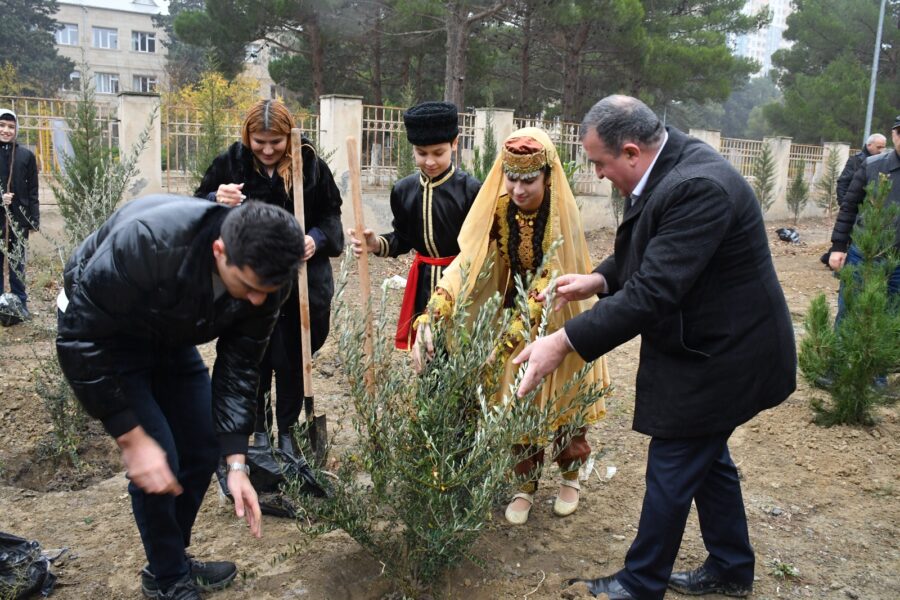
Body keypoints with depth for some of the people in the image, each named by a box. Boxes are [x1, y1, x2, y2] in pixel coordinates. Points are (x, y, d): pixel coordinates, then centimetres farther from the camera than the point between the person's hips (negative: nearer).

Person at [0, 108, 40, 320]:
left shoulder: (26, 155, 2)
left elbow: (32, 190, 4)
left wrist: (34, 219, 0)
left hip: (19, 217, 0)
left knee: (17, 263, 9)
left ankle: (20, 303, 18)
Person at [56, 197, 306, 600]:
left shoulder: (264, 279, -24)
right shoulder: (148, 242, -41)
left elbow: (238, 367, -13)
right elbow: (80, 339, -32)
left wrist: (237, 462, -18)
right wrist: (131, 438, -30)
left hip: (171, 338, 5)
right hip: (100, 333, -5)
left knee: (203, 449, 5)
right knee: (159, 460, -12)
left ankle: (174, 556, 29)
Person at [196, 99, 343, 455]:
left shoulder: (310, 165, -5)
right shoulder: (229, 164, -5)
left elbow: (331, 213, 6)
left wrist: (317, 238, -15)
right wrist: (215, 201, -22)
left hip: (298, 283, 0)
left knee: (291, 361, 8)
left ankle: (287, 432, 27)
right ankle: (260, 431, 29)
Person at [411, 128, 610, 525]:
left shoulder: (561, 218, -28)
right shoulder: (499, 210, -18)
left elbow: (547, 288, -33)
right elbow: (465, 263, -27)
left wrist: (503, 343, -43)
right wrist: (429, 319, -41)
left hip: (561, 320, -3)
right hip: (518, 316, 3)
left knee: (563, 401, 13)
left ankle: (570, 477, 37)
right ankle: (526, 485, 27)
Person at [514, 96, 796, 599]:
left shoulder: (698, 188, -31)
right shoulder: (676, 161, 0)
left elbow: (652, 293, -34)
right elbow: (651, 252, 13)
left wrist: (564, 342, -31)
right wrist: (600, 279, -2)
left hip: (718, 358, -10)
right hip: (714, 348, 10)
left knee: (671, 472, 5)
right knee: (707, 460, 22)